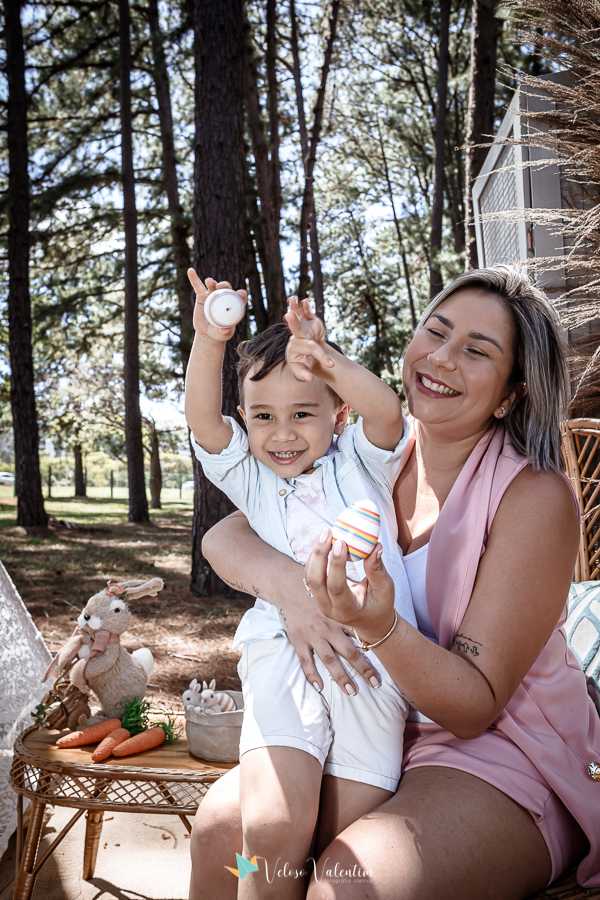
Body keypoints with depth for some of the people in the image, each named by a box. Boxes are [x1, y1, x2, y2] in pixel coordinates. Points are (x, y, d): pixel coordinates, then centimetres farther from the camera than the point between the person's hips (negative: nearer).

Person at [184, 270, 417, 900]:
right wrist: (209, 342, -12)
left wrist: (327, 363, -22)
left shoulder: (359, 463, 15)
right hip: (283, 653, 0)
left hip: (373, 657, 0)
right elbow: (203, 419, 3)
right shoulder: (252, 479, 18)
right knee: (272, 826, -18)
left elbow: (388, 412, -5)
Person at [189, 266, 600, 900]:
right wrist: (287, 584, -28)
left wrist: (378, 627, -39)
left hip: (501, 752, -4)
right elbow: (222, 537, -5)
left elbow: (477, 704, -19)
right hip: (377, 725, 5)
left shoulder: (536, 496, -19)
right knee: (223, 826, -15)